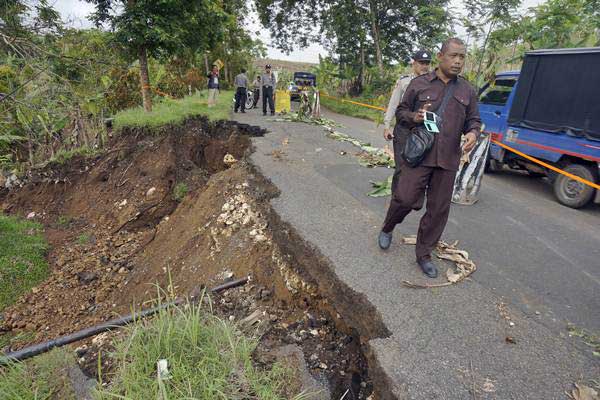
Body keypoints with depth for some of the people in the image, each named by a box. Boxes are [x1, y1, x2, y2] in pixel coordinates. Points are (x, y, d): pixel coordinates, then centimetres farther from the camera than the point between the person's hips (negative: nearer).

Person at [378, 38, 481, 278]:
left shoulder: (467, 91, 13)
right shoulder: (419, 84, 4)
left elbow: (473, 120, 18)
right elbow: (400, 112, 9)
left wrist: (473, 133, -5)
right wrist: (413, 117, -13)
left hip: (448, 160, 4)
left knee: (439, 209, 5)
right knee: (405, 198, -10)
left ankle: (424, 254, 22)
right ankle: (387, 229, 24)